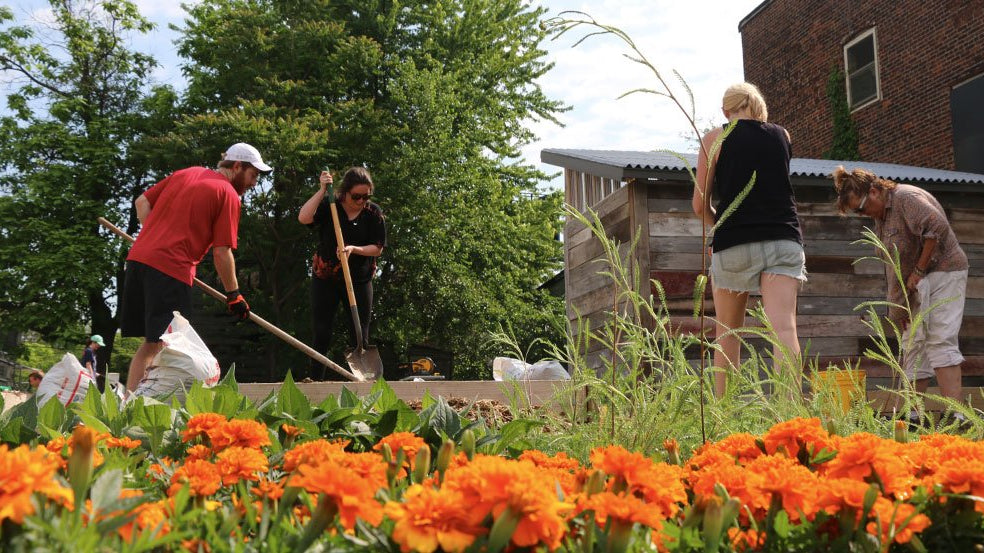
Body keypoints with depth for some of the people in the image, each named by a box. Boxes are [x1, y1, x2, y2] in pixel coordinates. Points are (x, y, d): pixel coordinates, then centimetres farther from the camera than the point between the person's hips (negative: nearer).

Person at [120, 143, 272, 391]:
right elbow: (221, 252, -6)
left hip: (138, 258, 7)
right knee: (163, 347, -3)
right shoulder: (228, 194, -2)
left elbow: (142, 202, 18)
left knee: (150, 343, 14)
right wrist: (233, 294, 3)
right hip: (172, 268, -7)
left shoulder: (184, 173, 19)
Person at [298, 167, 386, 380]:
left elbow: (378, 248, -4)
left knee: (360, 338, 1)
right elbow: (303, 218, -23)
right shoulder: (329, 206, -6)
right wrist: (321, 191, -25)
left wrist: (353, 249, -21)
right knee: (321, 335, 1)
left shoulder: (374, 213, -3)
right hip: (324, 278, 0)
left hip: (359, 280, 1)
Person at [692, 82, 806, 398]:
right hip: (783, 240, 2)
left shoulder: (715, 139, 3)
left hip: (734, 244, -1)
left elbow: (700, 205, 3)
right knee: (784, 327, -12)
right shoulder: (782, 136, 13)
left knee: (727, 334, 13)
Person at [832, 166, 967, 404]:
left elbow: (937, 226, -29)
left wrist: (919, 270, -22)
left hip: (943, 271, -9)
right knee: (913, 346, 5)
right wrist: (899, 307, 11)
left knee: (941, 342, -17)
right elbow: (894, 266, 15)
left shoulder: (906, 197, -15)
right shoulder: (880, 218, 13)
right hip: (918, 284, 9)